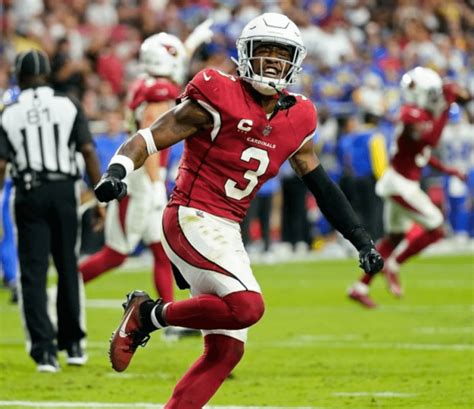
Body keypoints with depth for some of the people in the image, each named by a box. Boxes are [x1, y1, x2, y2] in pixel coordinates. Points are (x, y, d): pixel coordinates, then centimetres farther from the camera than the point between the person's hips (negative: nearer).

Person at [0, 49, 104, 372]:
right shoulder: (68, 106, 1)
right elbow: (88, 151, -4)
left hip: (29, 194, -1)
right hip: (63, 190, 1)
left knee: (34, 273, 2)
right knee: (67, 267, 15)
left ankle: (45, 349, -7)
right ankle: (73, 343, 23)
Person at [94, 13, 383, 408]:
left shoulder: (295, 119, 9)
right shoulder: (218, 99, -11)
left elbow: (322, 185, 19)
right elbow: (150, 138, -11)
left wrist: (362, 239, 18)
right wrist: (116, 171, -29)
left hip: (227, 234, 8)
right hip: (191, 220, -8)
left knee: (226, 350, 2)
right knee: (247, 305, -27)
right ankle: (147, 313, -8)